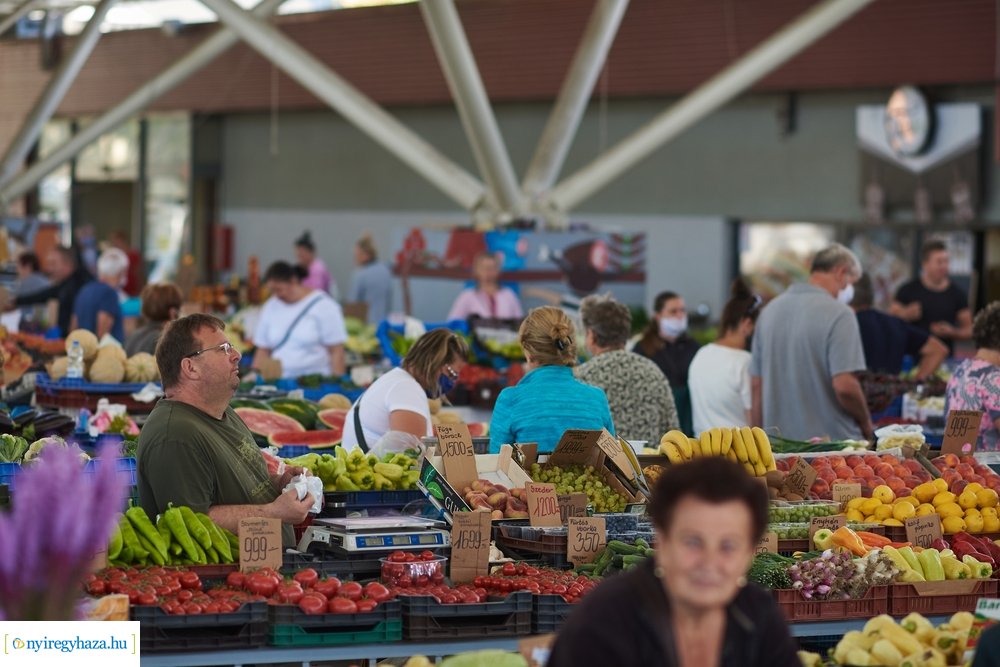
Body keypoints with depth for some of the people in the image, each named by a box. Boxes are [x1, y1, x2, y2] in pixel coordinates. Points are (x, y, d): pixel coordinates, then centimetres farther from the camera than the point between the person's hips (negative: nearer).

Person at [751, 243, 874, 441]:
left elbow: (756, 385, 13)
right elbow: (844, 386, -18)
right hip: (832, 441, -6)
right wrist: (866, 424, 0)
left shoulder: (769, 310, 10)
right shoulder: (838, 314, -11)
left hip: (779, 445, 6)